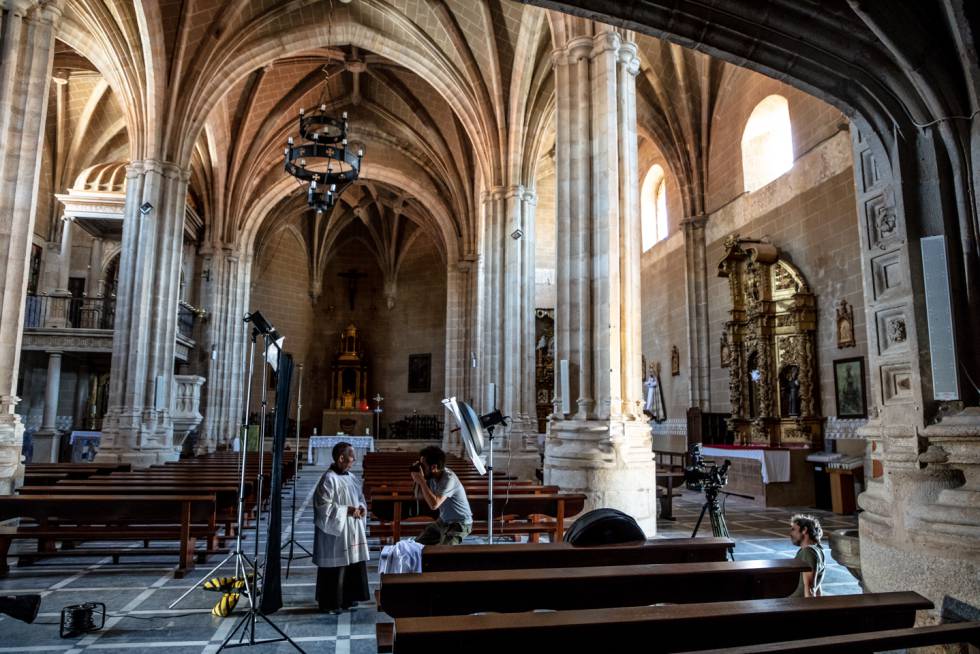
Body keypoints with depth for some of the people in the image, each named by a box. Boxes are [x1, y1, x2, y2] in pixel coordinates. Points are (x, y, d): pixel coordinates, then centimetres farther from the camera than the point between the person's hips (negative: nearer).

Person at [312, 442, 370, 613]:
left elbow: (360, 497, 19)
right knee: (335, 566, 1)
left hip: (352, 530, 8)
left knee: (354, 563, 13)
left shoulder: (351, 477, 8)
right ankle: (330, 603, 15)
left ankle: (347, 598, 27)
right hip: (336, 531, -8)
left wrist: (361, 507, -3)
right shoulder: (329, 479, -16)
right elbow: (323, 506, -18)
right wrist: (347, 510, -20)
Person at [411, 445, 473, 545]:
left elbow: (434, 504, -38)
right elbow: (422, 495, 7)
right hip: (443, 521, 9)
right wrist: (417, 480, -11)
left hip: (460, 524, -8)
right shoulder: (432, 476, -5)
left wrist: (421, 481, -32)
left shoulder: (449, 479, -30)